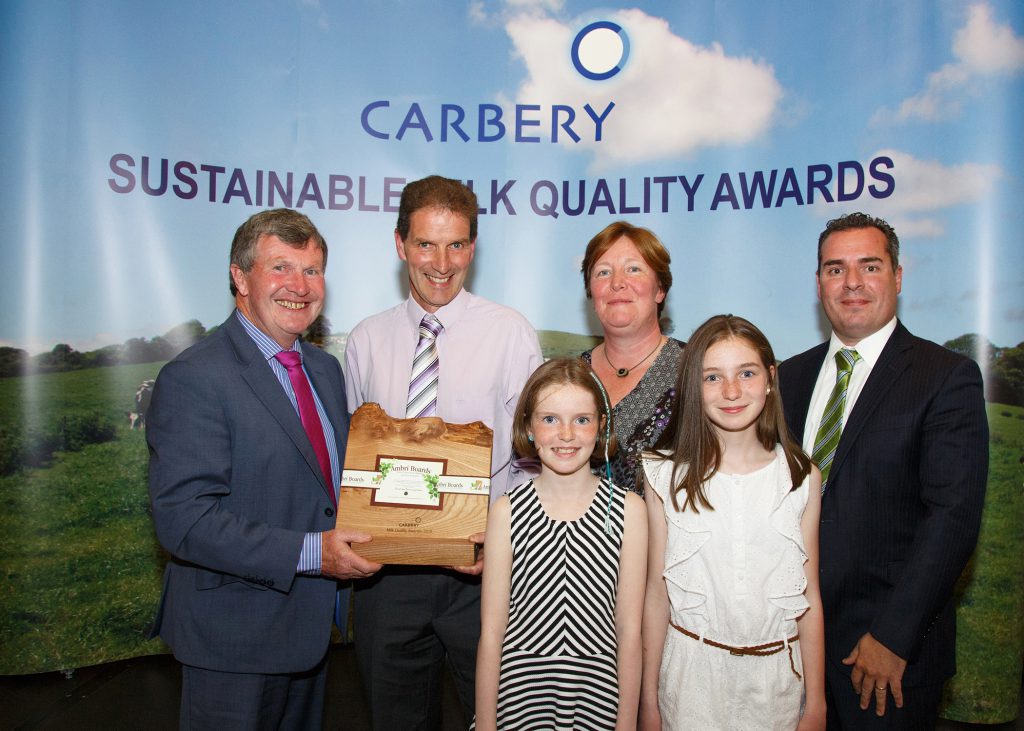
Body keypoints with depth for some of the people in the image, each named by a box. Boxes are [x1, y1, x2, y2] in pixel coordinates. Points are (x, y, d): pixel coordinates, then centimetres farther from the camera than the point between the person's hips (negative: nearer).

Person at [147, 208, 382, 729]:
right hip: (236, 636, -7)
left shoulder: (326, 369, 7)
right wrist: (307, 553, -28)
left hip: (312, 624, 8)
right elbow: (183, 519, -25)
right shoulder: (193, 379, -19)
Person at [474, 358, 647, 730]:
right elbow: (491, 633, -4)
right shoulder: (507, 512, -7)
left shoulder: (628, 509, -6)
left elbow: (629, 630, -3)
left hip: (596, 694, 1)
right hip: (521, 698, 0)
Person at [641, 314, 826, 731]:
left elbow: (810, 598, 0)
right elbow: (657, 593, -4)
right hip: (690, 670, -1)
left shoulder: (801, 478, -4)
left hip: (775, 673, 1)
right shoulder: (668, 476, -7)